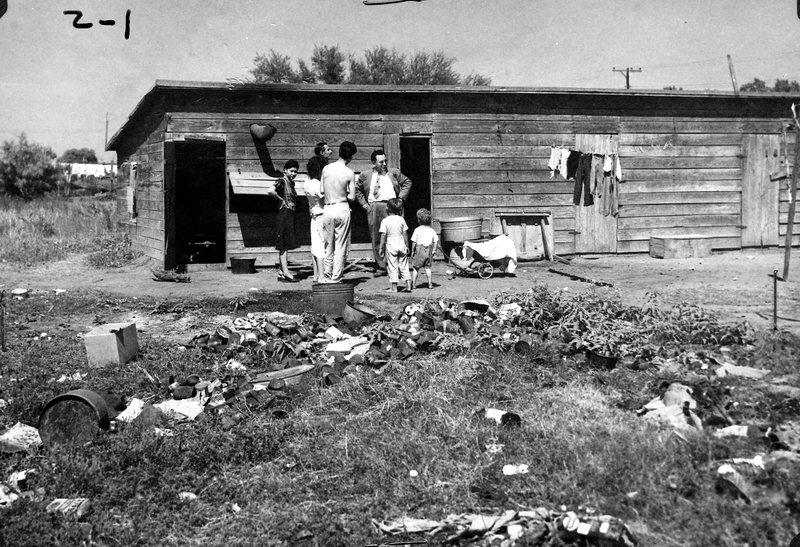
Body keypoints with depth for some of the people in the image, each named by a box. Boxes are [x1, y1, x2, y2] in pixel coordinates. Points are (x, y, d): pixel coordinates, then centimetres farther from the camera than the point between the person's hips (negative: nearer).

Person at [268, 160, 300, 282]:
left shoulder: (291, 182, 15)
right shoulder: (282, 181, -10)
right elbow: (270, 191, -27)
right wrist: (282, 200, -16)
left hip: (291, 215, 9)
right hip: (284, 213, -9)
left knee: (285, 245, 11)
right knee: (284, 245, -10)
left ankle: (282, 272, 15)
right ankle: (286, 272, -11)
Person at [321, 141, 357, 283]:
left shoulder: (326, 169, -1)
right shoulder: (349, 173, -9)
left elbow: (322, 191, 6)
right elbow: (352, 197, -6)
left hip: (327, 209, 3)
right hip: (342, 208, -3)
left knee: (328, 245, 14)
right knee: (340, 246, 5)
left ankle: (327, 277, 18)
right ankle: (336, 278, 4)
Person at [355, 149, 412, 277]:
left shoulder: (394, 173, 11)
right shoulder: (365, 175, 11)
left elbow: (407, 183, 19)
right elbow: (357, 189, 23)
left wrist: (400, 198, 8)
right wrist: (364, 203, 12)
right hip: (373, 207, 1)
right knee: (376, 239, 2)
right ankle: (380, 267, 9)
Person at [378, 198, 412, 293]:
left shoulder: (385, 221, -8)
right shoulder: (401, 219, 2)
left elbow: (383, 236, -9)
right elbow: (405, 234, 5)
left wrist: (381, 248, -3)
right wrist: (407, 246, 13)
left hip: (391, 246, -3)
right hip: (401, 245, 3)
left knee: (392, 267, 2)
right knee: (404, 265, 11)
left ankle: (394, 287, 2)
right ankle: (408, 285, 9)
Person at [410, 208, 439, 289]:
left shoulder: (417, 230, -9)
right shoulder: (431, 230, 2)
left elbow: (414, 242, -10)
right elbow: (436, 240, 1)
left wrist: (412, 251, -2)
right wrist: (434, 250, 7)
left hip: (419, 250, -4)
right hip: (429, 251, 4)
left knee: (415, 268, 6)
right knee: (427, 267, 12)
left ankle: (413, 284, 8)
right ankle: (430, 284, 10)